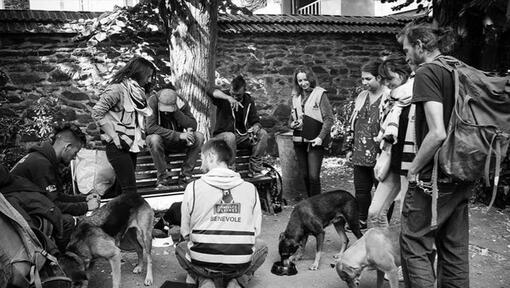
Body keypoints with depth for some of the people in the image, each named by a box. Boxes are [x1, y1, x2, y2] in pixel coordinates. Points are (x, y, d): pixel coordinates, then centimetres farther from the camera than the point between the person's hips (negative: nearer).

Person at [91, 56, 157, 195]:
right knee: (130, 188, -10)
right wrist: (113, 136, -18)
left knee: (122, 185, 14)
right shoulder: (118, 88, -14)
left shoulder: (137, 91, 12)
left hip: (131, 145, 8)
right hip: (118, 146, -8)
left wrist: (141, 137, 3)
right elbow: (97, 113, -17)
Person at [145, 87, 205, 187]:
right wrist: (179, 135, -35)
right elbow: (151, 128, -30)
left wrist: (177, 112, -32)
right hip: (160, 139, -3)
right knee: (154, 139, -37)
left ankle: (186, 175, -15)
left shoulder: (182, 103, -13)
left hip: (178, 141, 3)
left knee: (199, 137, -22)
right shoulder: (152, 101, -21)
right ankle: (163, 177, -20)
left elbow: (193, 126, -19)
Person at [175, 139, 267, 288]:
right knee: (261, 247, 32)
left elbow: (185, 232, 3)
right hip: (240, 265, 1)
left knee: (181, 248, 33)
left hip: (203, 265, 0)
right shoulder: (250, 188, -2)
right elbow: (256, 231, 4)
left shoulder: (193, 187, -6)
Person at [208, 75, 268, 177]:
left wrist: (255, 127, -20)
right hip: (222, 135, -4)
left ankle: (255, 169, -16)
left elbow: (256, 121, 4)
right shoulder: (224, 97, -5)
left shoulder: (248, 100, 7)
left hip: (242, 136, 4)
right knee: (230, 136, -38)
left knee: (263, 133, -17)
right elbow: (212, 91, -28)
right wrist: (228, 98, -43)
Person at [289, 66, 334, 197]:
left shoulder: (319, 94, -3)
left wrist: (321, 137, -15)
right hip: (299, 141, 5)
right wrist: (292, 124, 0)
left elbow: (329, 118, -6)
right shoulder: (296, 97, 13)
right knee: (304, 175, 8)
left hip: (314, 141, -5)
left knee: (313, 176, -10)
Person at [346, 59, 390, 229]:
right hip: (360, 153, 7)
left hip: (379, 154, -7)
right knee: (361, 189, 14)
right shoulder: (361, 97, 13)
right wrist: (351, 148, 17)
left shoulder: (389, 97, -10)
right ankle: (361, 220, 28)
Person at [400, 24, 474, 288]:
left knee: (415, 246, 3)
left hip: (434, 177, -8)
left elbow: (437, 133, -22)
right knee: (455, 250, 16)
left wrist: (413, 169, -11)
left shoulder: (427, 73, -12)